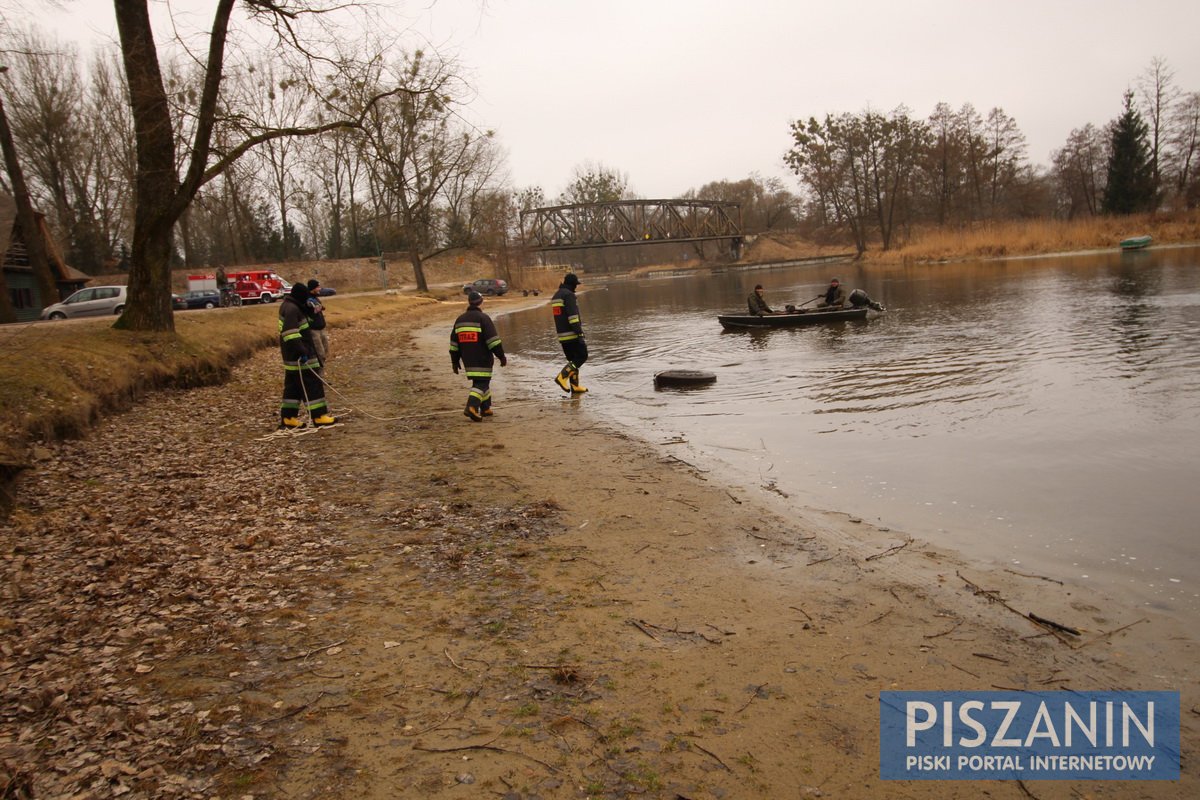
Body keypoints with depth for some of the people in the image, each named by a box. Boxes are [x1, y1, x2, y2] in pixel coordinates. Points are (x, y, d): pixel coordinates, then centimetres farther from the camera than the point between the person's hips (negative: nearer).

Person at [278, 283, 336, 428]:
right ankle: (319, 416, -4)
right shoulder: (292, 309, -18)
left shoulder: (288, 305, 14)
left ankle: (288, 417, 17)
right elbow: (290, 333, -26)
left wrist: (309, 304, 14)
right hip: (297, 354, -11)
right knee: (312, 383, -6)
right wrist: (302, 352, -28)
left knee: (293, 385, 14)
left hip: (291, 356, 11)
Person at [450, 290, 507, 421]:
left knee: (482, 381, 20)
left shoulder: (460, 319, 10)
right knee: (481, 383, -4)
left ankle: (485, 408, 25)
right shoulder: (483, 318, -10)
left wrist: (455, 361, 18)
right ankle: (472, 407, -23)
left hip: (467, 359, 6)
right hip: (482, 359, -6)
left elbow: (454, 343, 13)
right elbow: (493, 340, -16)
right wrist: (502, 356, -11)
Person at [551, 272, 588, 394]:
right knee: (582, 356, -3)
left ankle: (574, 386, 10)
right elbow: (573, 315, -21)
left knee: (573, 360, 13)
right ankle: (562, 376, -13)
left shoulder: (555, 296, 17)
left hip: (562, 334, 9)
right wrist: (580, 332, -22)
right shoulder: (569, 295, -13)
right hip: (572, 333, -9)